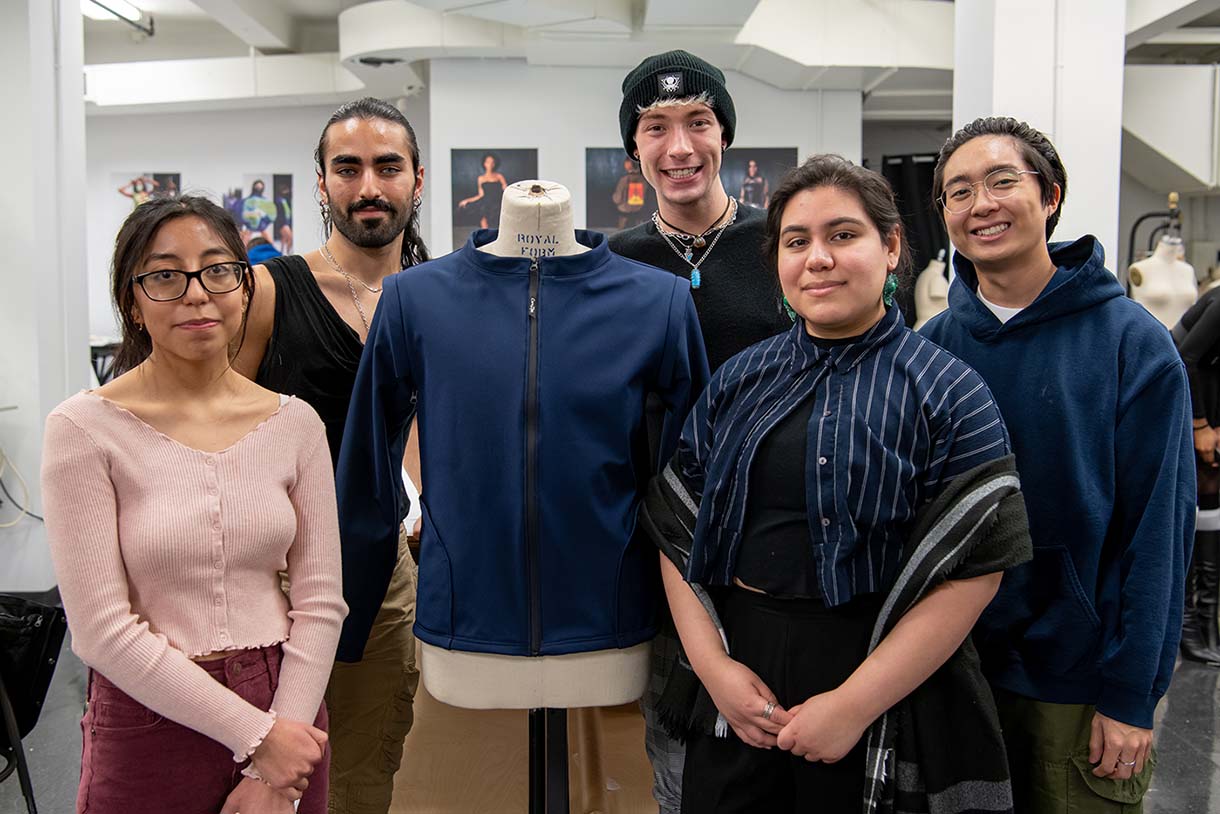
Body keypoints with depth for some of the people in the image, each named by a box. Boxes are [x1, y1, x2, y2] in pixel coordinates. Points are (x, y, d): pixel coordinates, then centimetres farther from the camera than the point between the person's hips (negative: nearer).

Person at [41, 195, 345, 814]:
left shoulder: (294, 423, -1)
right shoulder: (84, 428, -9)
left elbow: (320, 601, -2)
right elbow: (102, 629, -13)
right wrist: (255, 734, -14)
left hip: (284, 716, 3)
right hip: (150, 723, -2)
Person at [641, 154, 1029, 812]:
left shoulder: (949, 394, -7)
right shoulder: (737, 381, 6)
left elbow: (972, 571, -13)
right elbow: (678, 530, 4)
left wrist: (855, 704, -17)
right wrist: (713, 665, -8)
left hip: (882, 690, -3)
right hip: (735, 683, 4)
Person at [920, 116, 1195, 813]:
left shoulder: (1132, 342, -11)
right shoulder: (933, 346, -2)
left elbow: (1158, 529, -11)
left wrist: (1131, 695, -13)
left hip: (1082, 683, -3)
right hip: (955, 670, 3)